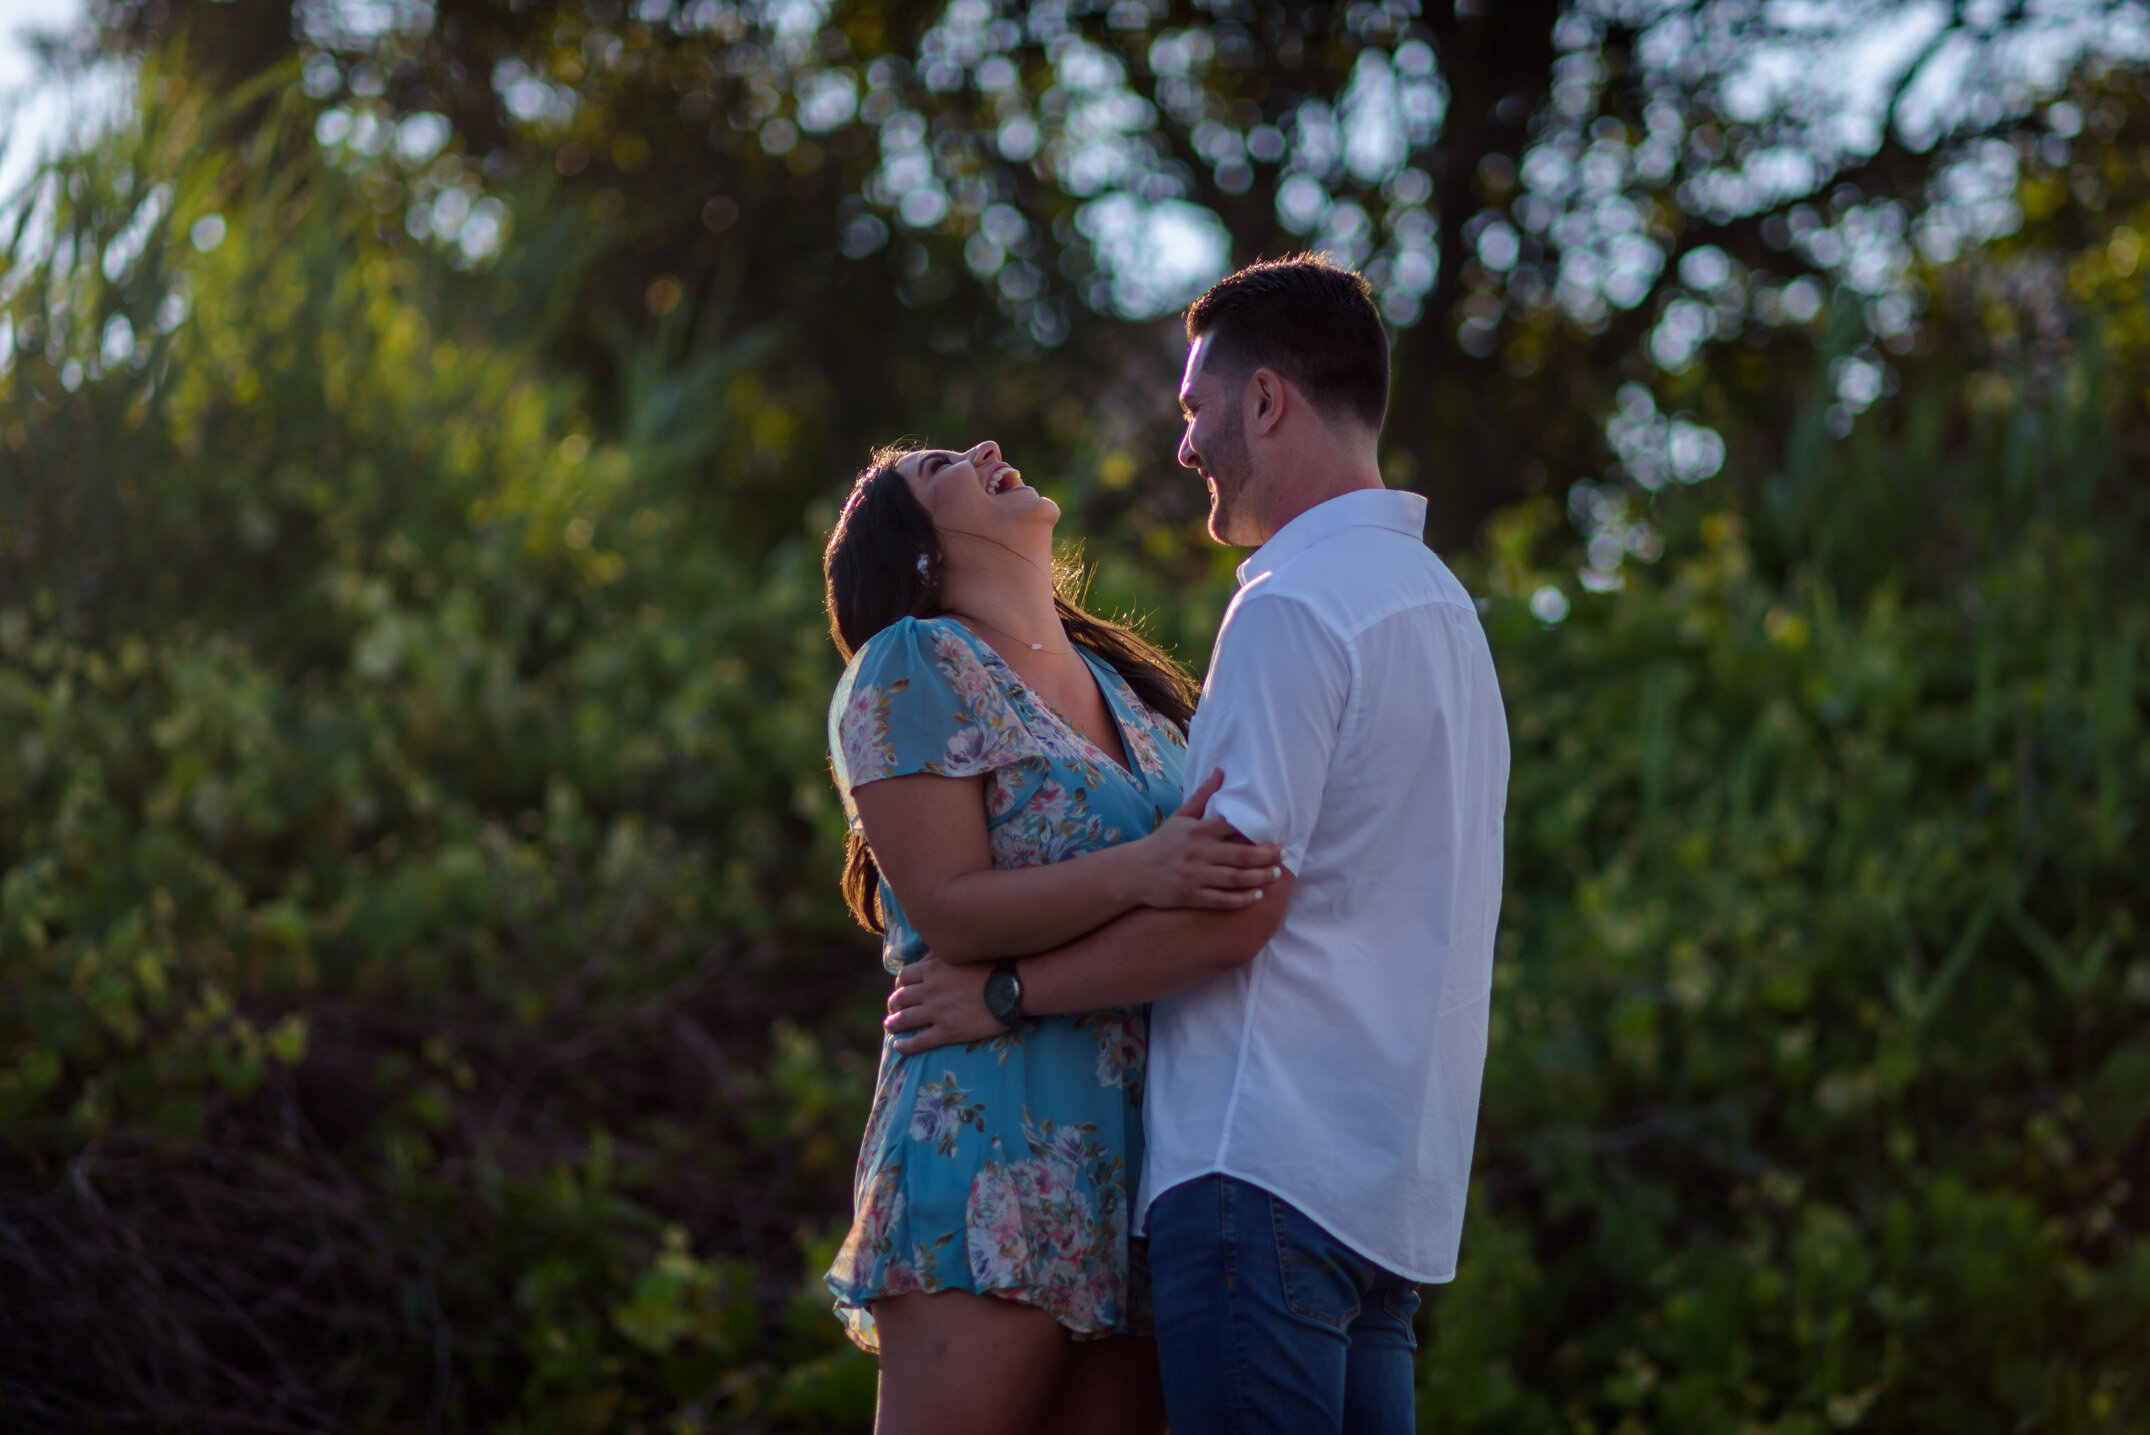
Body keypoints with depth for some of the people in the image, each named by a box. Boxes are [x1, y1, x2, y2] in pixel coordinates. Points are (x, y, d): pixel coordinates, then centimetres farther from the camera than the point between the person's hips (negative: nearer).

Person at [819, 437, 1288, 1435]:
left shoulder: (1121, 686, 21)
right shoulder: (912, 668, 1)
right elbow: (950, 911, -11)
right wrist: (1137, 873, -25)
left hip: (1138, 1157, 6)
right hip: (993, 1153, -6)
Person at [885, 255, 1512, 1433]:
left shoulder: (1294, 608, -11)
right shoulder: (1441, 604, 20)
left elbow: (1233, 907, -16)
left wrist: (1007, 991, -7)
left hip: (1269, 1160, -10)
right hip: (1396, 1180, 10)